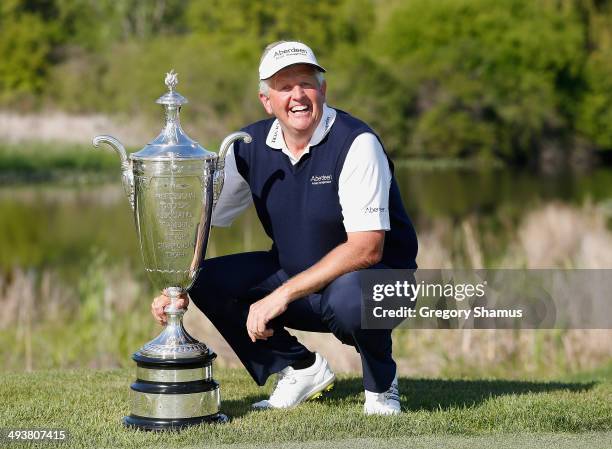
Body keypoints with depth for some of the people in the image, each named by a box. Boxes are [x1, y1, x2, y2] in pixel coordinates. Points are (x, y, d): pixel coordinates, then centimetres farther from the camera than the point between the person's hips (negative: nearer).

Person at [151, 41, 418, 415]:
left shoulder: (356, 143, -21)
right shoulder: (251, 146, -4)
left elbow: (366, 248, -28)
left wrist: (282, 295, -31)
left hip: (375, 277, -6)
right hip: (292, 274, 6)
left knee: (349, 296, -39)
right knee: (207, 280, -11)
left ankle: (381, 382, -6)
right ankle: (301, 369, 6)